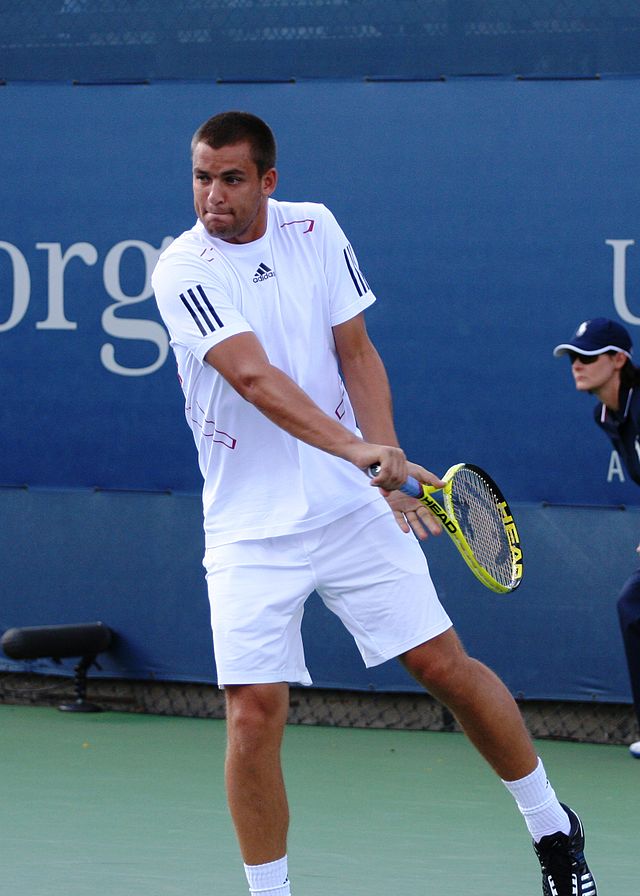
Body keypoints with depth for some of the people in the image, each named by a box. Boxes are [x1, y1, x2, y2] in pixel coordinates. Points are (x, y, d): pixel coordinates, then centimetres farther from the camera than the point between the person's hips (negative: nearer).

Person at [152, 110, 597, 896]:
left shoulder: (314, 229, 2)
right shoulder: (184, 269, -12)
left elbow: (355, 351, 7)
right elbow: (255, 377, -25)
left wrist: (388, 457, -10)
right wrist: (358, 451, -38)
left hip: (354, 507, 3)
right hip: (251, 529, -3)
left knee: (443, 663, 1)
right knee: (254, 712, -11)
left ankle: (553, 830, 18)